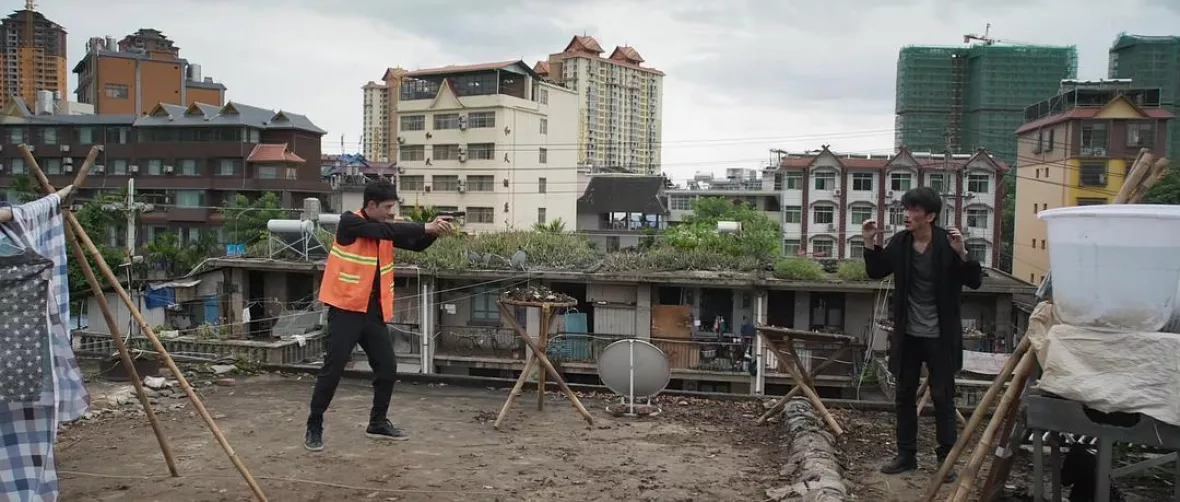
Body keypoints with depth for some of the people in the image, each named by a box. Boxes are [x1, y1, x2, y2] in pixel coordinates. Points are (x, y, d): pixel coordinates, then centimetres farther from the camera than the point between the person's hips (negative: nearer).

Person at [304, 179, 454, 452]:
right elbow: (384, 230, -24)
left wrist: (433, 231, -12)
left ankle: (378, 422, 25)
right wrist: (426, 227, -24)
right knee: (333, 369, -5)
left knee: (387, 367, 9)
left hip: (374, 311, 7)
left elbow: (416, 244, 8)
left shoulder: (385, 229, 9)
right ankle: (314, 427, 8)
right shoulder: (349, 222, -11)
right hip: (346, 309, -7)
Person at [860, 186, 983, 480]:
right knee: (905, 395, 11)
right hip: (908, 334, 4)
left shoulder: (947, 243, -13)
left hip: (940, 335, -4)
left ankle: (946, 458, 15)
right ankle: (906, 455, 23)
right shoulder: (900, 242, -3)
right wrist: (870, 244, -4)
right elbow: (877, 272, 10)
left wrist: (962, 254, -30)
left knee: (942, 397, 4)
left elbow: (975, 282, -14)